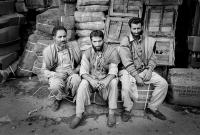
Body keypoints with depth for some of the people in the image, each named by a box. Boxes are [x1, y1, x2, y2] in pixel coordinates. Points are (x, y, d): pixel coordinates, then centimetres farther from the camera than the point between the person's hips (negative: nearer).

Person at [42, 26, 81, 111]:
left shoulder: (73, 49, 3)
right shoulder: (48, 51, -2)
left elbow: (80, 64, 12)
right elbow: (45, 70, 1)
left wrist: (75, 70, -10)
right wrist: (55, 74, -19)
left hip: (70, 75, 1)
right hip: (56, 76, -1)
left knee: (77, 79, -34)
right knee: (56, 85, -35)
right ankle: (56, 99, 3)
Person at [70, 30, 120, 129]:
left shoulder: (112, 50, -9)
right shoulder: (87, 53, -4)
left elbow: (113, 70, -16)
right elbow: (83, 72, -12)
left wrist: (106, 81, -36)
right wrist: (91, 81, -34)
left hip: (107, 79, -1)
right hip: (91, 79, 1)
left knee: (114, 82, -32)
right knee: (83, 83, -29)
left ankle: (111, 113, -20)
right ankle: (79, 115, -22)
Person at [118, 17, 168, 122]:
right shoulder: (125, 41, -6)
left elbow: (152, 58, 9)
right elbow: (127, 62, -14)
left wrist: (150, 70, -10)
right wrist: (136, 77, -20)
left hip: (145, 70, 5)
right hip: (129, 71, -4)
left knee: (163, 83, -11)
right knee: (126, 86, -34)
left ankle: (152, 107, 7)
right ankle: (127, 109, -6)